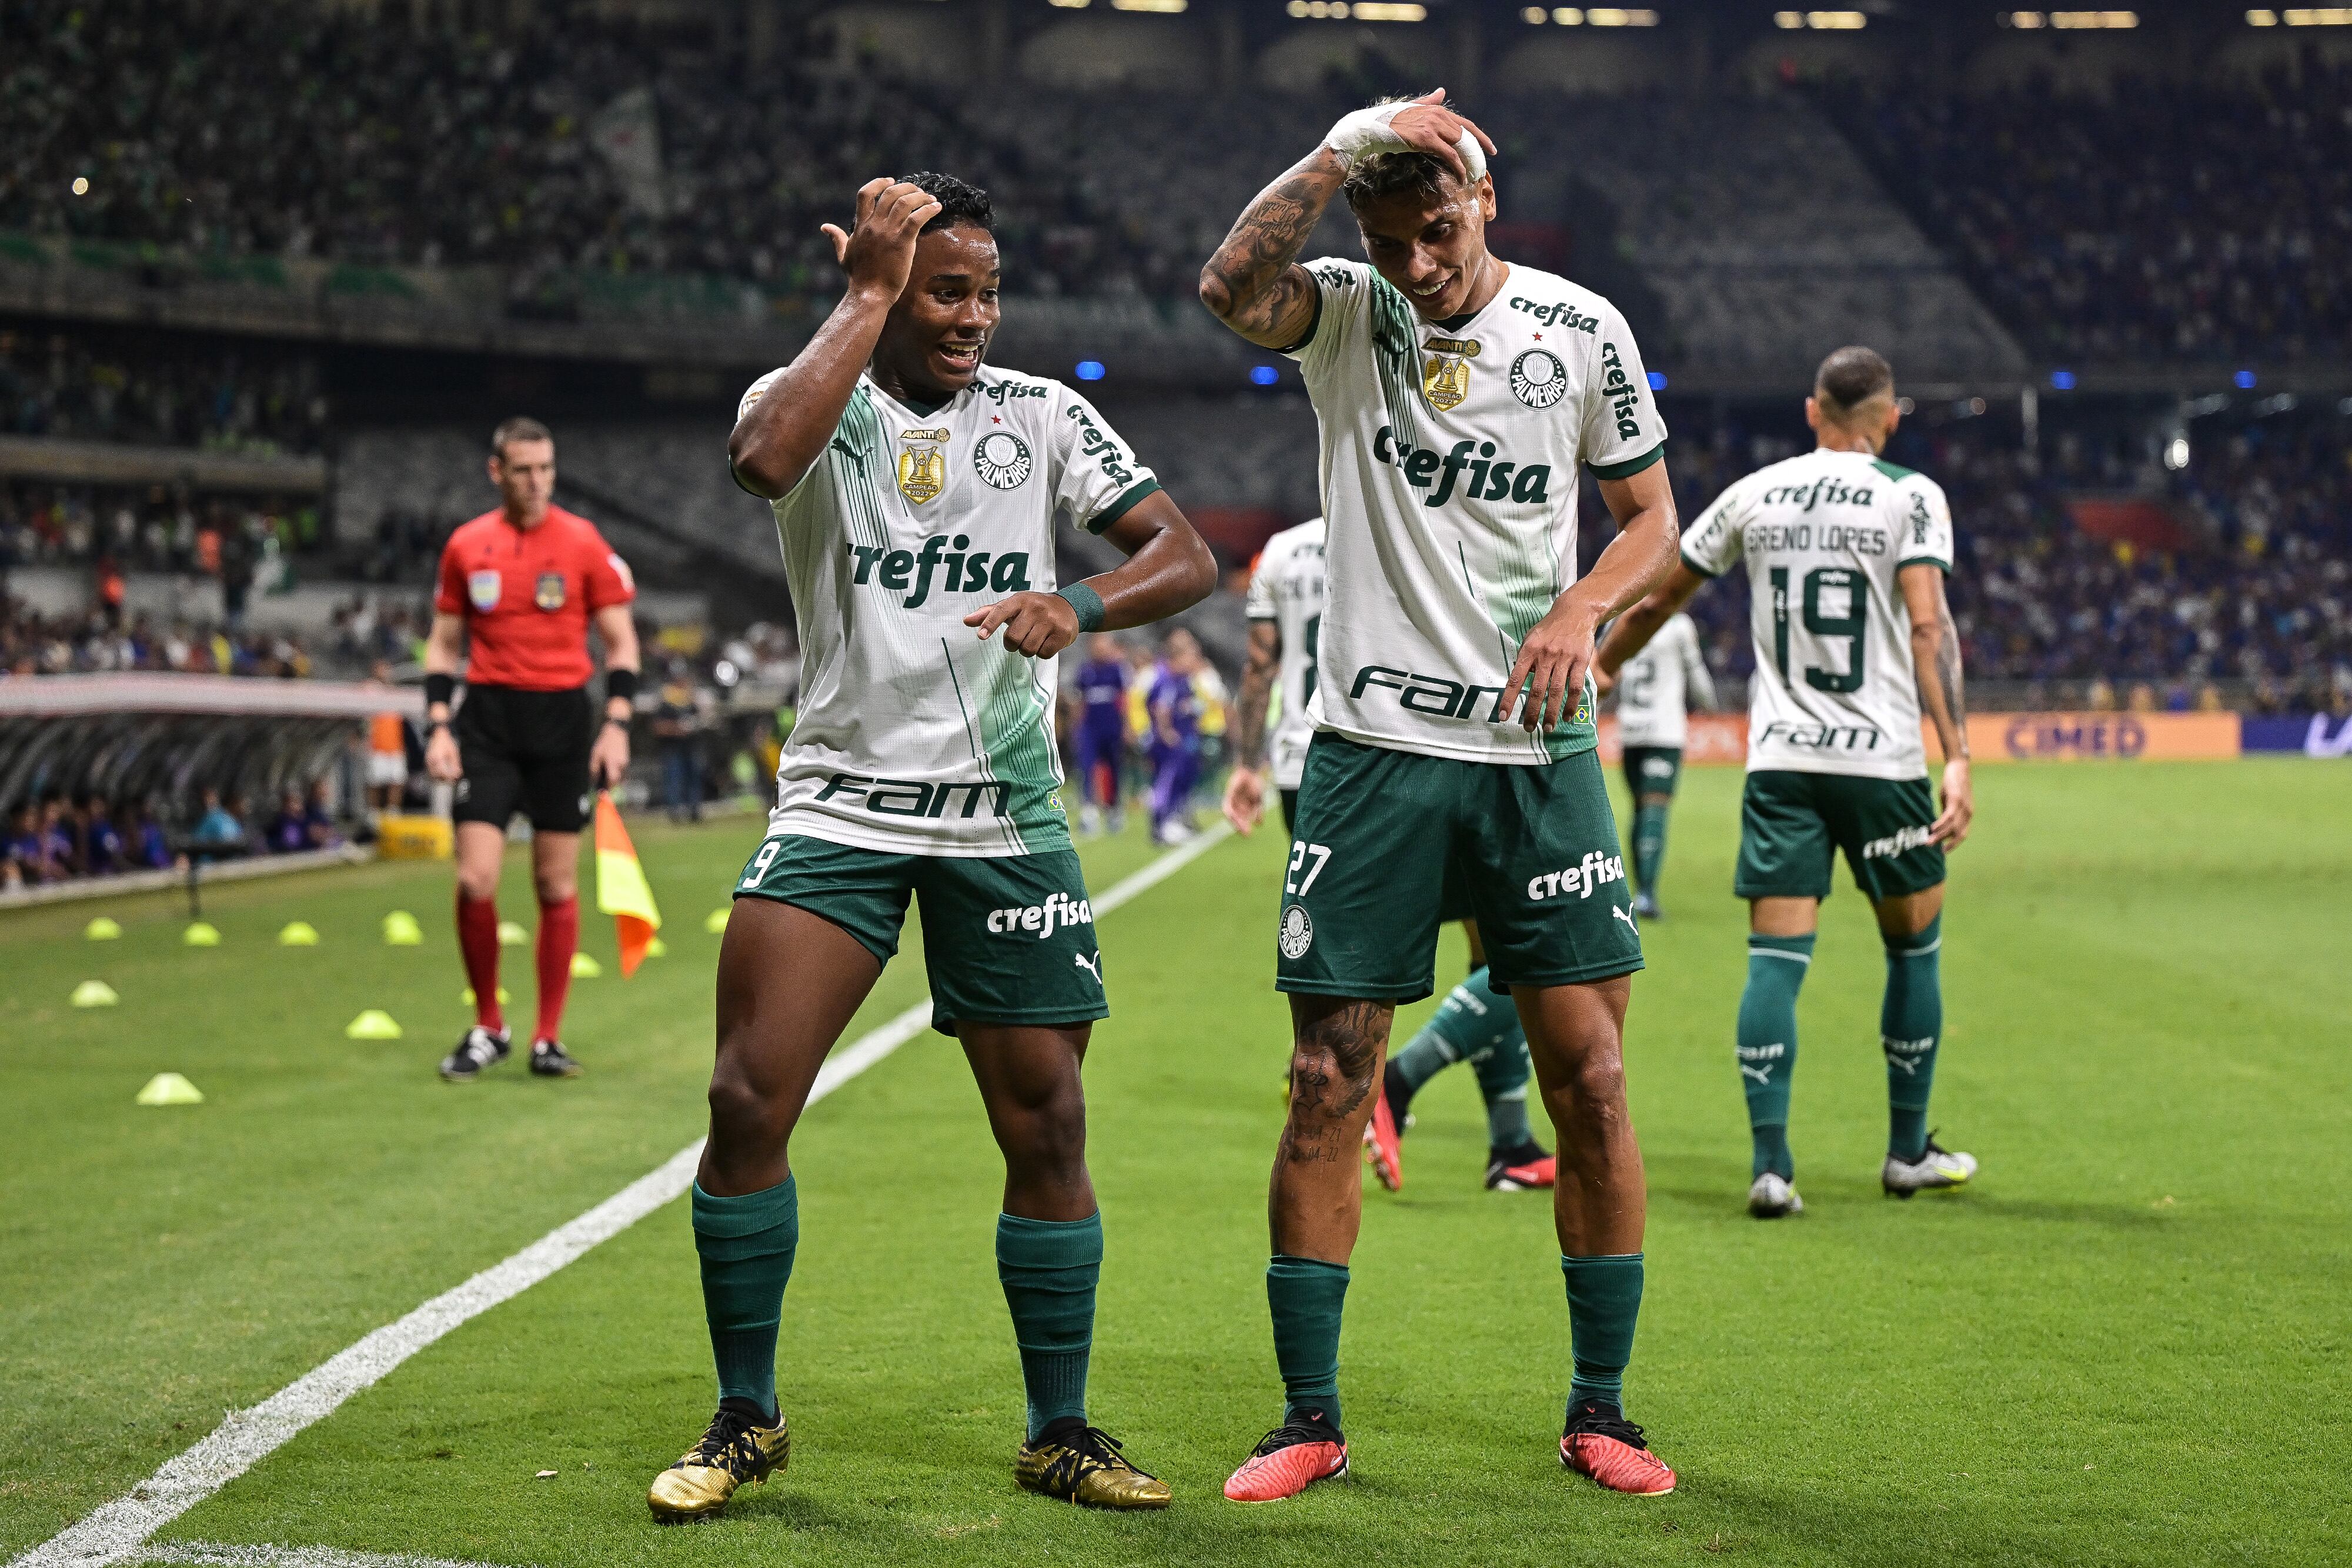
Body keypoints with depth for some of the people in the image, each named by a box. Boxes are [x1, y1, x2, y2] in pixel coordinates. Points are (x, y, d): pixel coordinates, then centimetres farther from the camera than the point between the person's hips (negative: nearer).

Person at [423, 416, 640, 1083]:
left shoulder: (584, 542, 0)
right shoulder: (466, 546, 6)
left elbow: (621, 640, 4)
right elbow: (443, 642, 13)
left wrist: (617, 724, -7)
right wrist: (438, 726, 2)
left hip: (564, 719, -1)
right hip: (488, 721, 1)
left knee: (557, 885, 1)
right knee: (475, 882, -8)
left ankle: (548, 1039, 11)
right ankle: (488, 1029, 9)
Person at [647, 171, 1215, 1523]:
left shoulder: (1043, 414, 5)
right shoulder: (812, 398, -1)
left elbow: (1188, 556, -1)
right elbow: (765, 459, -27)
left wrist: (1081, 605, -21)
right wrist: (871, 298, -19)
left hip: (1008, 822, 2)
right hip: (841, 802, -1)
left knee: (1048, 1126, 1)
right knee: (750, 1103, -10)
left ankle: (1061, 1433, 16)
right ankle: (747, 1421, 7)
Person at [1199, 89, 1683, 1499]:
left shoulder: (1582, 330, 4)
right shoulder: (1351, 315, 1)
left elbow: (1651, 514, 12)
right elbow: (1234, 291, -22)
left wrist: (1583, 610, -7)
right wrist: (1346, 148, -23)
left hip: (1538, 751, 1)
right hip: (1376, 747, -1)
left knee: (1592, 1081, -1)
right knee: (1328, 1089, -1)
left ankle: (1601, 1413, 13)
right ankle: (1311, 1422, 11)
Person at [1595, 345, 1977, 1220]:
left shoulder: (1755, 495, 9)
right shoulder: (1911, 497, -2)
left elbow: (1659, 599, 19)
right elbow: (1930, 629, -13)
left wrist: (1600, 667, 36)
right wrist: (1958, 759, -17)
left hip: (1778, 762, 3)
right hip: (1882, 760, -2)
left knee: (1776, 960, 0)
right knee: (1914, 949, 14)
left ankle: (1770, 1165, -9)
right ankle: (1908, 1153, 21)